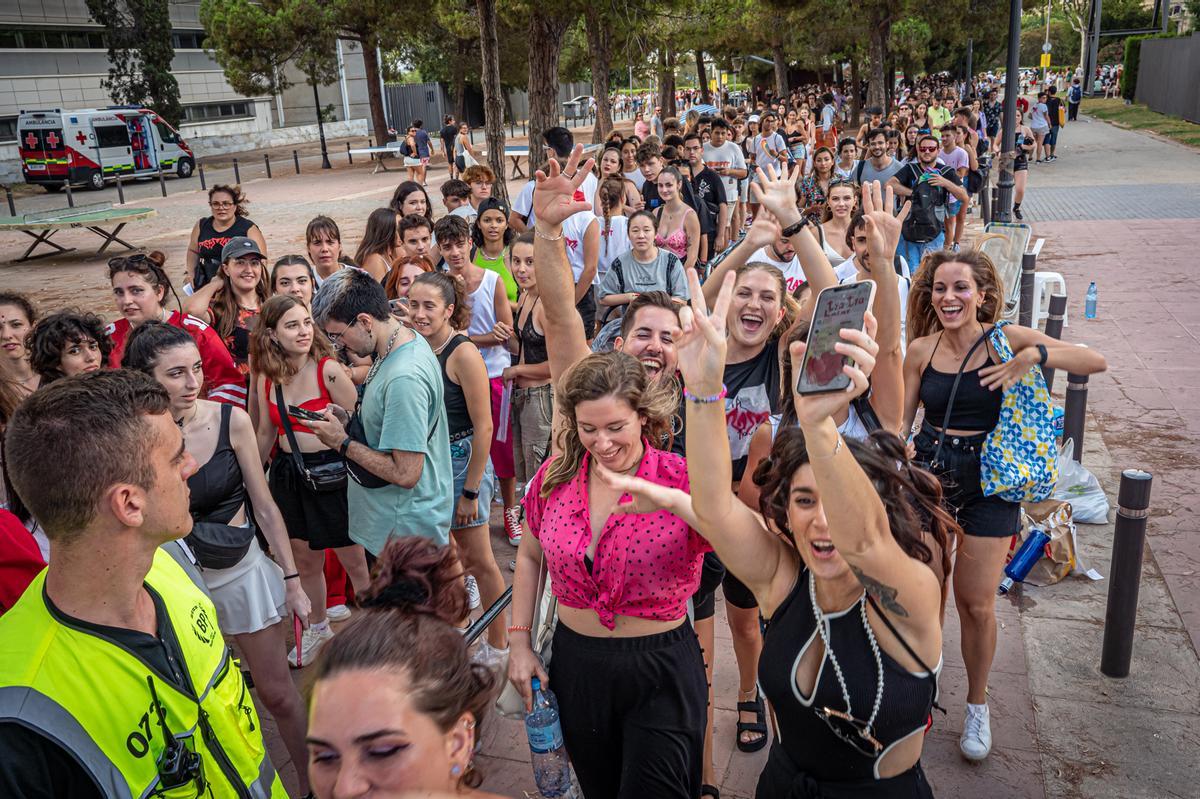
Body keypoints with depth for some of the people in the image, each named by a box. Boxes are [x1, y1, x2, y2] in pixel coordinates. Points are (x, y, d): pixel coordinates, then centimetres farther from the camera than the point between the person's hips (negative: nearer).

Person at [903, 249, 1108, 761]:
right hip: (930, 471, 2)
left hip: (988, 479, -2)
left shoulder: (1007, 338, -7)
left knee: (977, 603, 2)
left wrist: (1035, 355, -25)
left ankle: (977, 705, 27)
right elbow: (901, 418, 7)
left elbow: (1096, 363, -10)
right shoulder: (921, 349, -1)